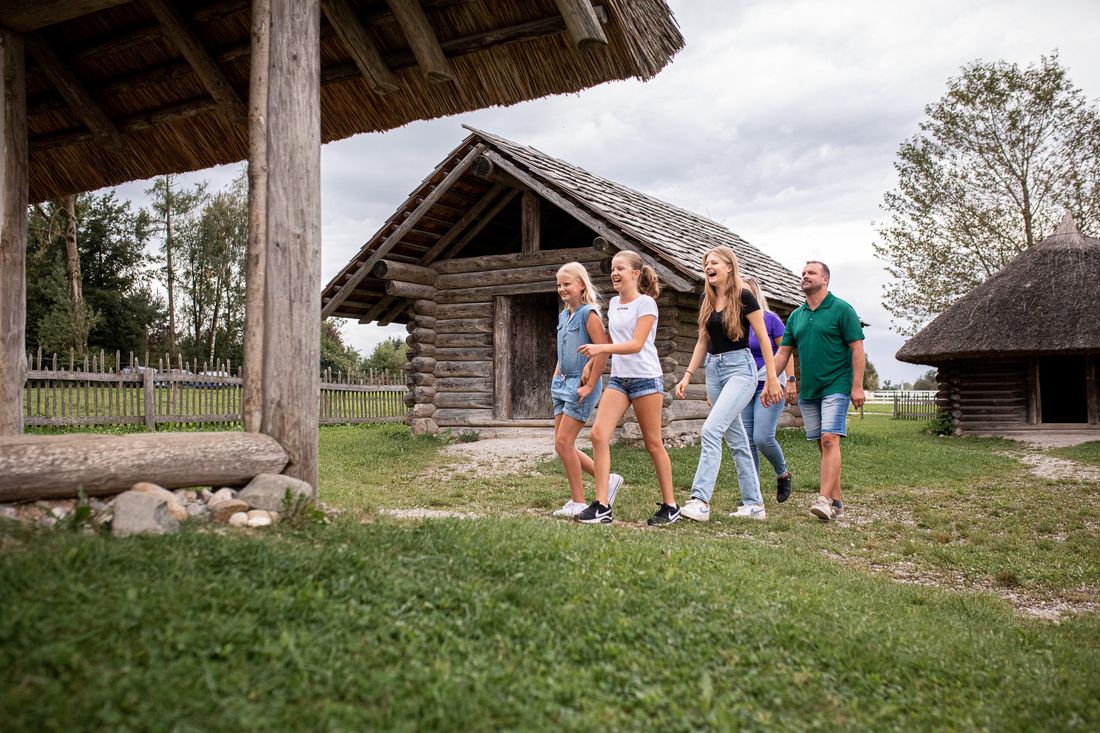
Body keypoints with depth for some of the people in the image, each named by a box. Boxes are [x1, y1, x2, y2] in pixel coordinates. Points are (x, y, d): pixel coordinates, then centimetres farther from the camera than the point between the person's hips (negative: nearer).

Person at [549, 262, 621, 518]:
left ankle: (578, 502, 2)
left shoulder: (588, 313, -12)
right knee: (562, 445, 7)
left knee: (564, 442, -9)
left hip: (581, 385, -9)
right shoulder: (563, 315, 14)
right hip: (562, 383, 9)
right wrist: (556, 376, 13)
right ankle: (607, 479, 20)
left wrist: (589, 385, -19)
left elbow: (603, 351, -20)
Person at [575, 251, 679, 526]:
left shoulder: (646, 303, -8)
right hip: (618, 377, 6)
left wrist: (601, 348, -28)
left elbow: (636, 345, -18)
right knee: (598, 434, -11)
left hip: (646, 377, -6)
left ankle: (670, 506, 14)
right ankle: (602, 505, -10)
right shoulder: (613, 303, 14)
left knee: (653, 443, 1)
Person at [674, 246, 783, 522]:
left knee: (711, 430, -21)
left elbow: (763, 338, -7)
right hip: (714, 369, 7)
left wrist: (772, 379, -10)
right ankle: (754, 504, 18)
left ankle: (700, 501, -22)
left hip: (739, 368, -7)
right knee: (736, 439, 10)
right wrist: (688, 375, 9)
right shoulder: (707, 300, 10)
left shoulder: (743, 297, -9)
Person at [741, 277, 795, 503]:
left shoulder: (770, 319, -3)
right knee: (747, 442, 1)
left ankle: (783, 474, 12)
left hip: (768, 383, -5)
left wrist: (790, 380, -11)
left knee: (763, 438, -16)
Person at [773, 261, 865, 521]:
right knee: (822, 444, 8)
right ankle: (836, 502, 14)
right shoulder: (796, 316, 13)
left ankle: (824, 500, -20)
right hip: (807, 390, 6)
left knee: (830, 440, -16)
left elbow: (857, 349, -7)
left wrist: (857, 386, -14)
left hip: (835, 387, -6)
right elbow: (783, 352, 14)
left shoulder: (842, 310, -4)